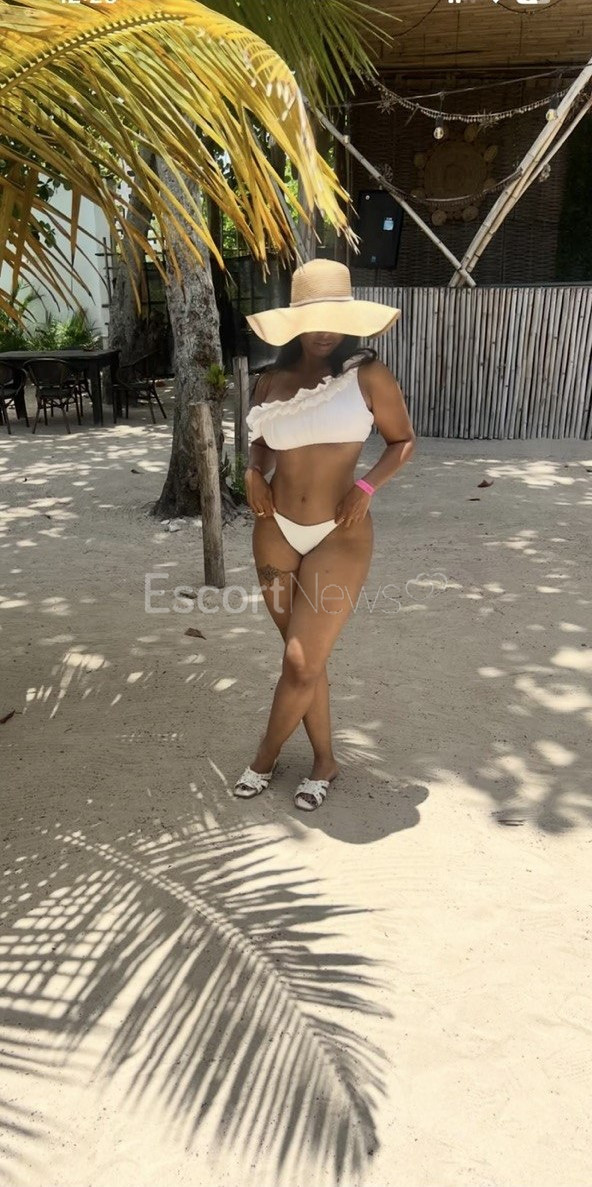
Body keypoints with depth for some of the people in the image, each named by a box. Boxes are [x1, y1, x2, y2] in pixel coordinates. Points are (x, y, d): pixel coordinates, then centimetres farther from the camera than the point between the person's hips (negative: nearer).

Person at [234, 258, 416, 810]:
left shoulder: (368, 375, -6)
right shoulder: (270, 383, 5)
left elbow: (403, 439, 3)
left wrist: (367, 485, -13)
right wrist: (253, 472, -1)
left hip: (339, 537, -4)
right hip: (276, 532, 4)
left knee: (301, 661, -5)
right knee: (305, 657, 12)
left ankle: (265, 758, 21)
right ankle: (324, 760, 30)